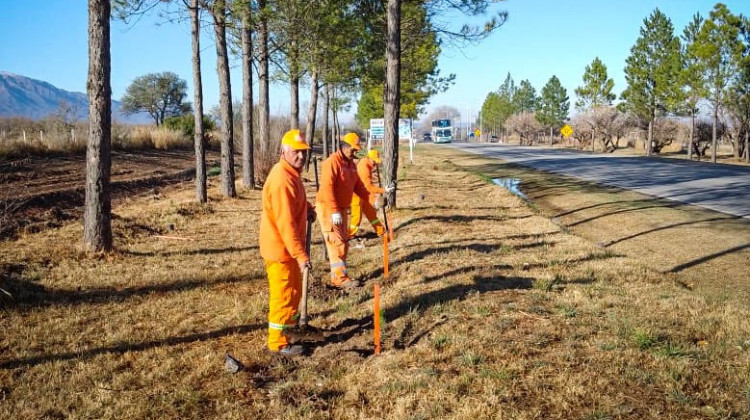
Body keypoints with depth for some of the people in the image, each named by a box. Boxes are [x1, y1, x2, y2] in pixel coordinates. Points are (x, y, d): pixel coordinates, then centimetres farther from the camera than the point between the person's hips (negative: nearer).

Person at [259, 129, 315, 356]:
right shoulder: (281, 180, -26)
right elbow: (286, 223, -29)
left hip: (289, 247, 10)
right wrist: (301, 255, -28)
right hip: (281, 249, -10)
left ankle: (290, 323, 46)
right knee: (283, 294, 2)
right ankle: (278, 342, 15)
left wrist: (308, 208, 5)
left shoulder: (291, 173, 6)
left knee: (294, 289, 25)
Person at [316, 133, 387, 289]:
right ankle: (339, 278, -8)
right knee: (336, 242, -11)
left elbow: (358, 186, 19)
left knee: (344, 243, 11)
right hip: (327, 208, -9)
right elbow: (327, 187, -26)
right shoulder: (332, 162, -17)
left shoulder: (351, 164, 11)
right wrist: (334, 211, -29)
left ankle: (337, 275, 19)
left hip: (341, 208, 9)